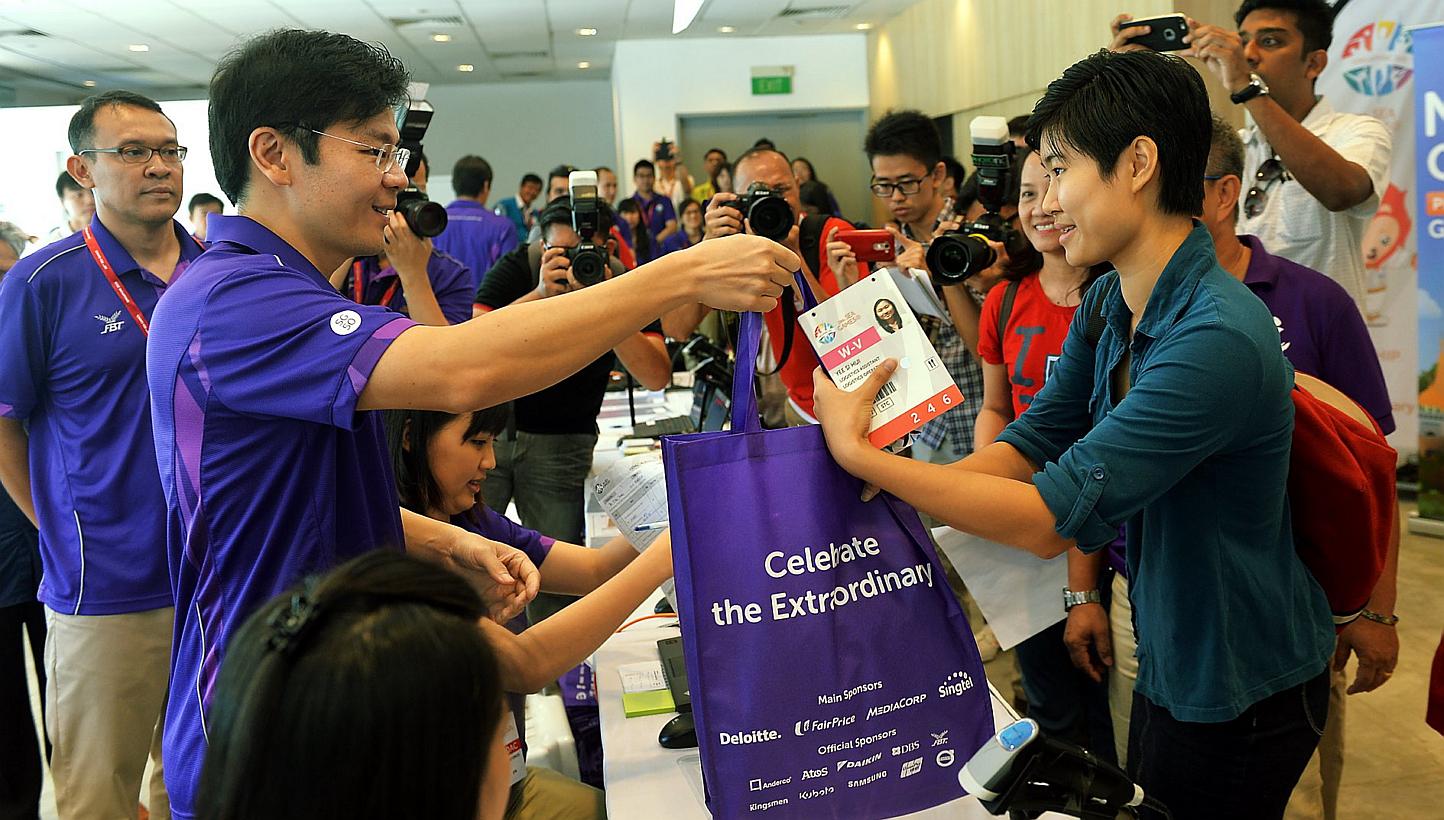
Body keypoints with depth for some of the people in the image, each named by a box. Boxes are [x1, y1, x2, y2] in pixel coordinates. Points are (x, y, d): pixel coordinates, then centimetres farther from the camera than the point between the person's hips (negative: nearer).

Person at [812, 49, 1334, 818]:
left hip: (1242, 697, -7)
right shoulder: (1106, 303, -3)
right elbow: (1033, 441, 0)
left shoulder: (1218, 339, -32)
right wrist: (893, 497, -16)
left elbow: (1054, 518, -31)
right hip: (1167, 663, 8)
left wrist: (860, 454, -27)